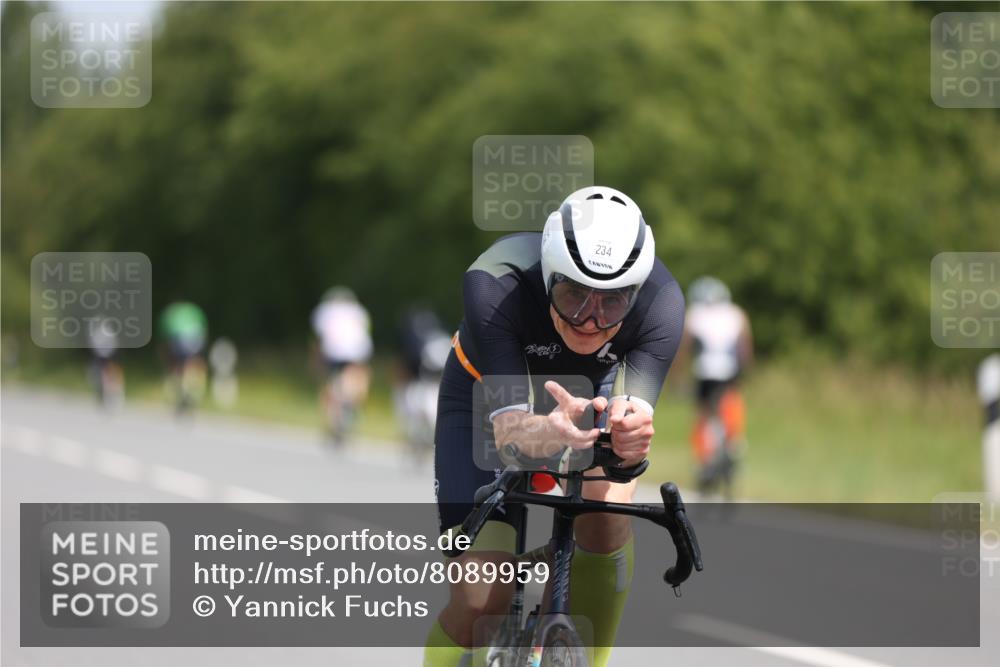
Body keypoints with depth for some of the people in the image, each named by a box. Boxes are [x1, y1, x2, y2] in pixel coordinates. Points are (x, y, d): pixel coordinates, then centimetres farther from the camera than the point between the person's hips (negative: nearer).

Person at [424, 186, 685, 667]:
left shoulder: (661, 302, -33)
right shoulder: (495, 286, -38)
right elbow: (508, 427, -44)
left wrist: (630, 438, -63)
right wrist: (545, 433, -67)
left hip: (588, 391, 2)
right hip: (488, 400, -2)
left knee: (606, 507, -31)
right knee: (481, 600, -17)